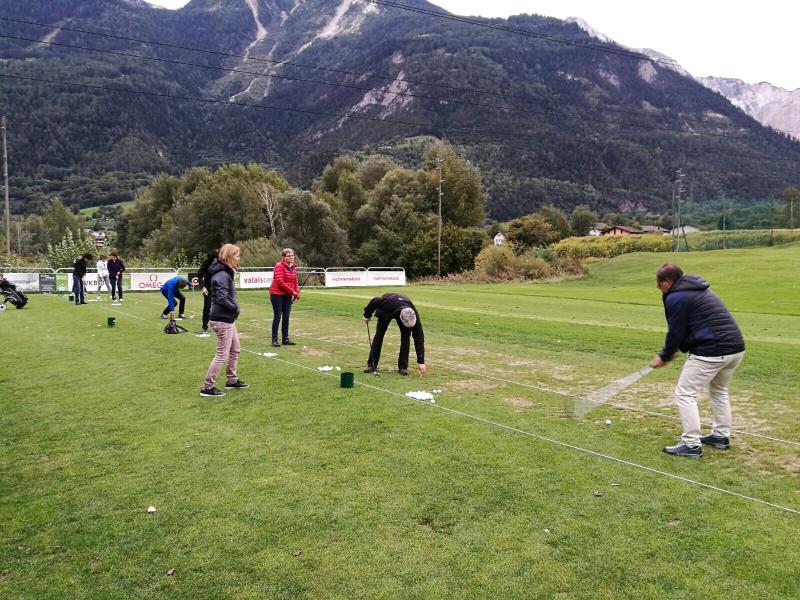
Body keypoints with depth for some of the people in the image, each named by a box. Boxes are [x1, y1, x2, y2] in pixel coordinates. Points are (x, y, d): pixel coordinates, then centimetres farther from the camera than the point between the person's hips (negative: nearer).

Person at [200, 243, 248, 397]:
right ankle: (207, 387, 6)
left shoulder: (224, 273, 10)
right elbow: (222, 299, -28)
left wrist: (234, 308, 5)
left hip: (227, 319, 10)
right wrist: (235, 308, -13)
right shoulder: (222, 276, -21)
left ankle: (232, 380, 34)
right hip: (223, 320, -10)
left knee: (235, 350, 21)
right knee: (222, 355, -2)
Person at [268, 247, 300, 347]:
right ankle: (274, 340, 3)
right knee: (277, 316, -3)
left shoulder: (293, 267, 9)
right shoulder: (279, 266, -13)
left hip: (288, 295, 7)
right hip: (277, 295, -7)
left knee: (286, 317, 9)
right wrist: (293, 292, -18)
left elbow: (295, 282, 14)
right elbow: (280, 282, -20)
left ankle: (285, 339, 16)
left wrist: (297, 292, -2)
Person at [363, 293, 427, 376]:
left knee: (406, 335, -15)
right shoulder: (389, 303, -47)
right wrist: (367, 315, -10)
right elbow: (374, 301, -26)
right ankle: (371, 365, 4)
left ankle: (403, 366, -7)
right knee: (379, 335, -6)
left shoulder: (414, 315, -38)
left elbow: (419, 337, -33)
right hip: (385, 311, -1)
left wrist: (421, 361, -32)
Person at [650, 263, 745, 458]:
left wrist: (664, 357, 8)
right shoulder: (698, 290, 22)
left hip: (711, 352, -10)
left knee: (685, 394, 1)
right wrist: (673, 350, 23)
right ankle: (721, 436, 35)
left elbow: (675, 332, -7)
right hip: (736, 347, 10)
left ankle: (692, 445, 2)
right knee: (719, 391, 28)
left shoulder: (676, 297, -8)